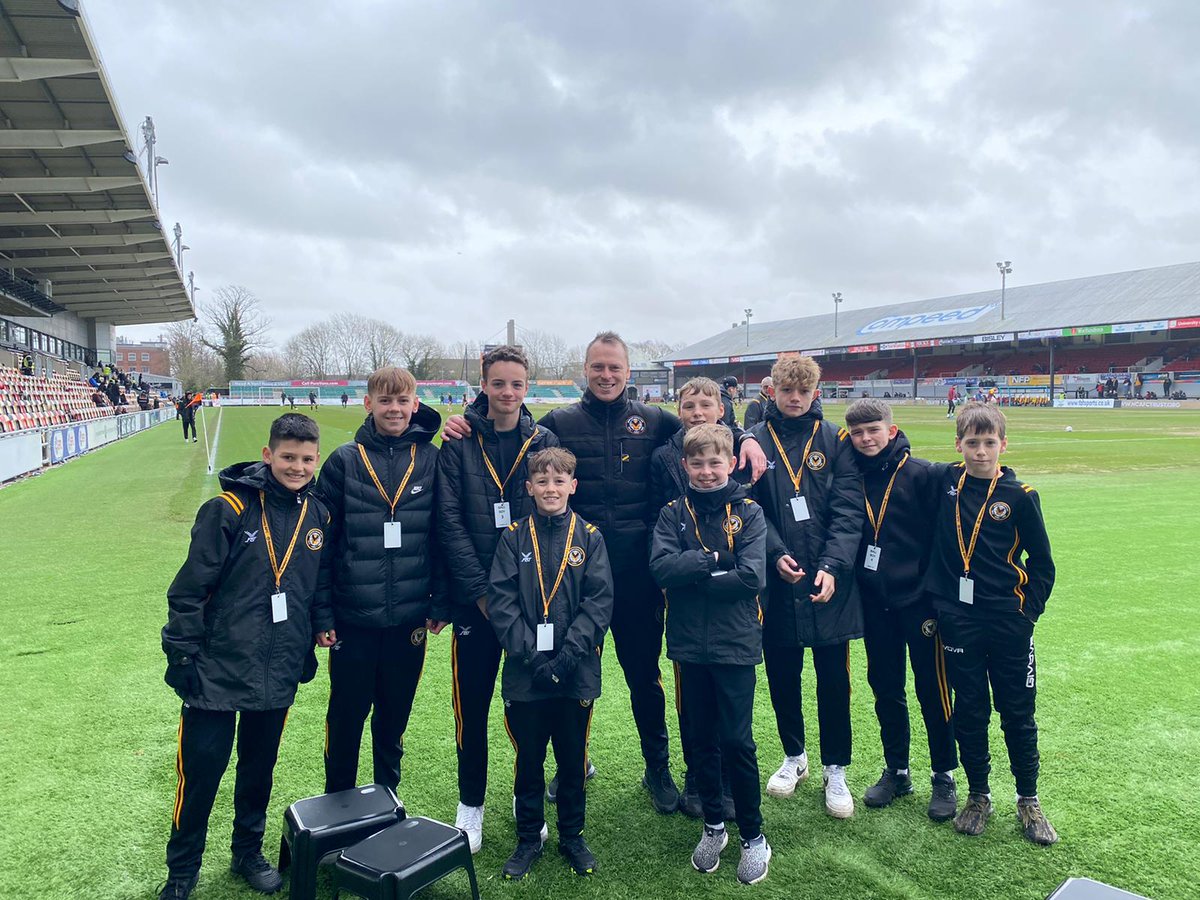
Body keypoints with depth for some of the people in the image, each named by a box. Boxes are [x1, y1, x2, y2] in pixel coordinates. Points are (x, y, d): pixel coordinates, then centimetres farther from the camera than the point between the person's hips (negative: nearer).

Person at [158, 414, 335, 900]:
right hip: (218, 668, -4)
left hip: (279, 671, 4)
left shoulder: (317, 514, 3)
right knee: (201, 767, 5)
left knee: (259, 766, 17)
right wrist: (181, 655, -9)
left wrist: (322, 623, 6)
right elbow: (190, 587, -10)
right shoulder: (229, 509, -13)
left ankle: (248, 852, 38)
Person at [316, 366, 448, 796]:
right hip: (353, 617, -1)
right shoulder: (344, 461, -3)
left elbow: (441, 535, 2)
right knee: (346, 714, 12)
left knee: (395, 713, 16)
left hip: (409, 616, 1)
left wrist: (440, 603, 0)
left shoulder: (431, 460, 0)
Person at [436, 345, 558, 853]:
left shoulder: (545, 443, 2)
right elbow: (450, 522, -5)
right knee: (472, 702, 7)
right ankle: (470, 804, 26)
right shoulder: (459, 444, -1)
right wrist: (481, 591, -12)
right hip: (474, 597, -1)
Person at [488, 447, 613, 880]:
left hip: (577, 672, 0)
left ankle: (572, 835, 33)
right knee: (528, 758, 13)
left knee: (573, 758, 13)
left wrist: (568, 655, -15)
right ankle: (529, 837, 31)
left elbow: (599, 601, -6)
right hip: (524, 674, 0)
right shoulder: (514, 537, 0)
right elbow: (500, 600, -6)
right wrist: (530, 654, -15)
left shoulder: (589, 536, -1)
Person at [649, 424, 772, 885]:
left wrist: (692, 578, -13)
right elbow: (660, 567, -13)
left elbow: (752, 576, -16)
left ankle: (753, 835, 23)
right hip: (689, 645, 3)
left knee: (737, 741, 4)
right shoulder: (674, 513, 2)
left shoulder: (748, 513, -4)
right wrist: (711, 560, -18)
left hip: (735, 644, -2)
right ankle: (713, 826, 33)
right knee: (701, 740, 15)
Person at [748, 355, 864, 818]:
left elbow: (848, 511, -5)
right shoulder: (755, 441, 3)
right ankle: (794, 755, 35)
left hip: (830, 584, -1)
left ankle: (835, 769, 26)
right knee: (782, 675, 13)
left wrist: (831, 566, -17)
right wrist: (776, 554, -16)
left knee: (833, 679, 8)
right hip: (776, 581, 1)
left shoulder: (836, 441, 2)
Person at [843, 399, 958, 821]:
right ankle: (896, 771, 29)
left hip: (918, 599, -4)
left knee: (932, 689, 5)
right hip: (875, 601, 4)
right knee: (885, 688, 13)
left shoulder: (919, 473, -9)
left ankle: (944, 776, 21)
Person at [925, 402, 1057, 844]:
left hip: (1009, 624, -1)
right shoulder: (942, 481, -1)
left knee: (1018, 714, 10)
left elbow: (1042, 563, 3)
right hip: (959, 622, 1)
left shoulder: (1019, 495, -4)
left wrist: (1028, 610, -3)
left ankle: (1028, 801, 28)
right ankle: (978, 796, 28)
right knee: (969, 713, 11)